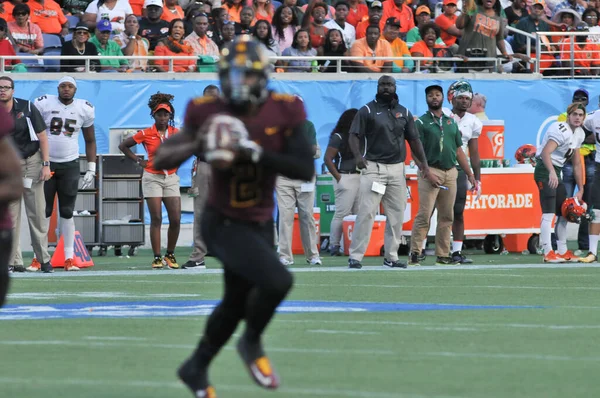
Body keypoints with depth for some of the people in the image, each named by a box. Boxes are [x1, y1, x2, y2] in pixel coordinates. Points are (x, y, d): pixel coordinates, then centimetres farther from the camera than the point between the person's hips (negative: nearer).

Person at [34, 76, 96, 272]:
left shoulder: (84, 109, 2)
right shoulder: (44, 104, -5)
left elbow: (90, 141, 12)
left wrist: (91, 169, 6)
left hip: (70, 166, 1)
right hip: (46, 164, -1)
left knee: (67, 213, 1)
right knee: (44, 212, -1)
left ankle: (69, 259, 3)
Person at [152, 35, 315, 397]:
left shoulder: (283, 113, -12)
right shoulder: (209, 113, -15)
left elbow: (306, 170, -18)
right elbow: (162, 159, -8)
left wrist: (258, 154, -29)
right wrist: (195, 146, -27)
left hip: (260, 226, 5)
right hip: (224, 225, -5)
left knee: (236, 304, 20)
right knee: (277, 281, -25)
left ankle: (196, 368, 44)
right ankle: (252, 344, 4)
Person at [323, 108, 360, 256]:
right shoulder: (338, 137, -6)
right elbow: (327, 159, -10)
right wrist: (338, 178, -12)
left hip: (360, 177, 7)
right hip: (346, 178, -7)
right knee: (342, 213, -7)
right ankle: (334, 246, -3)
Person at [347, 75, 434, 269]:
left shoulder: (404, 113, 13)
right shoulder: (368, 110, 0)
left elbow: (413, 140, 15)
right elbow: (354, 135, -7)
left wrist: (424, 164, 7)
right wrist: (358, 156, -25)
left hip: (397, 169, 5)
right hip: (373, 167, -5)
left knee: (397, 215, 5)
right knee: (366, 212, -12)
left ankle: (391, 257, 12)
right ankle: (355, 256, -12)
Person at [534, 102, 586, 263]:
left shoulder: (579, 134, 11)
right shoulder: (562, 130, -19)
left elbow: (576, 163, 17)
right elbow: (545, 152, -33)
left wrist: (580, 189, 16)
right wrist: (552, 173, -49)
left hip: (556, 171, 10)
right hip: (545, 170, -10)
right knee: (549, 213, -14)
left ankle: (563, 251, 22)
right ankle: (548, 253, -15)